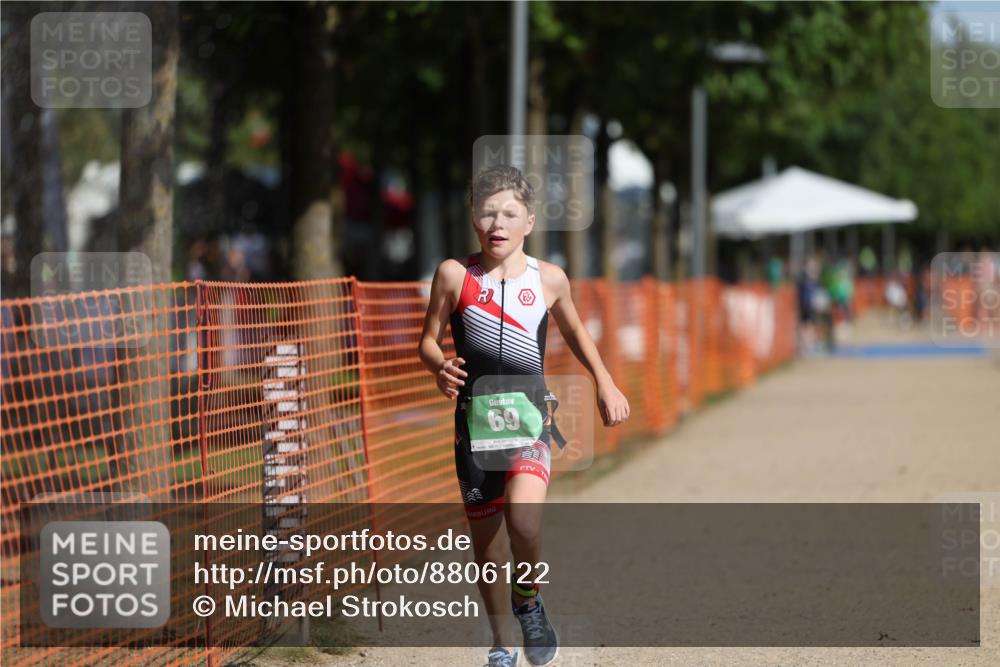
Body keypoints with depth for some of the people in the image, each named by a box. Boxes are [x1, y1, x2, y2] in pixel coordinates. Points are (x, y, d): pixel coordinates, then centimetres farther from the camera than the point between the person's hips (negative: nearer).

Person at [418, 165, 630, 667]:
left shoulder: (548, 279, 3)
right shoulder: (455, 275, -1)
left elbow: (574, 330, 22)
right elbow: (429, 339, 6)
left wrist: (605, 383, 17)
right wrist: (439, 368, -15)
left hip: (529, 416, -1)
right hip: (475, 417, 1)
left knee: (523, 518, -26)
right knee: (485, 536, 9)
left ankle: (528, 598, 3)